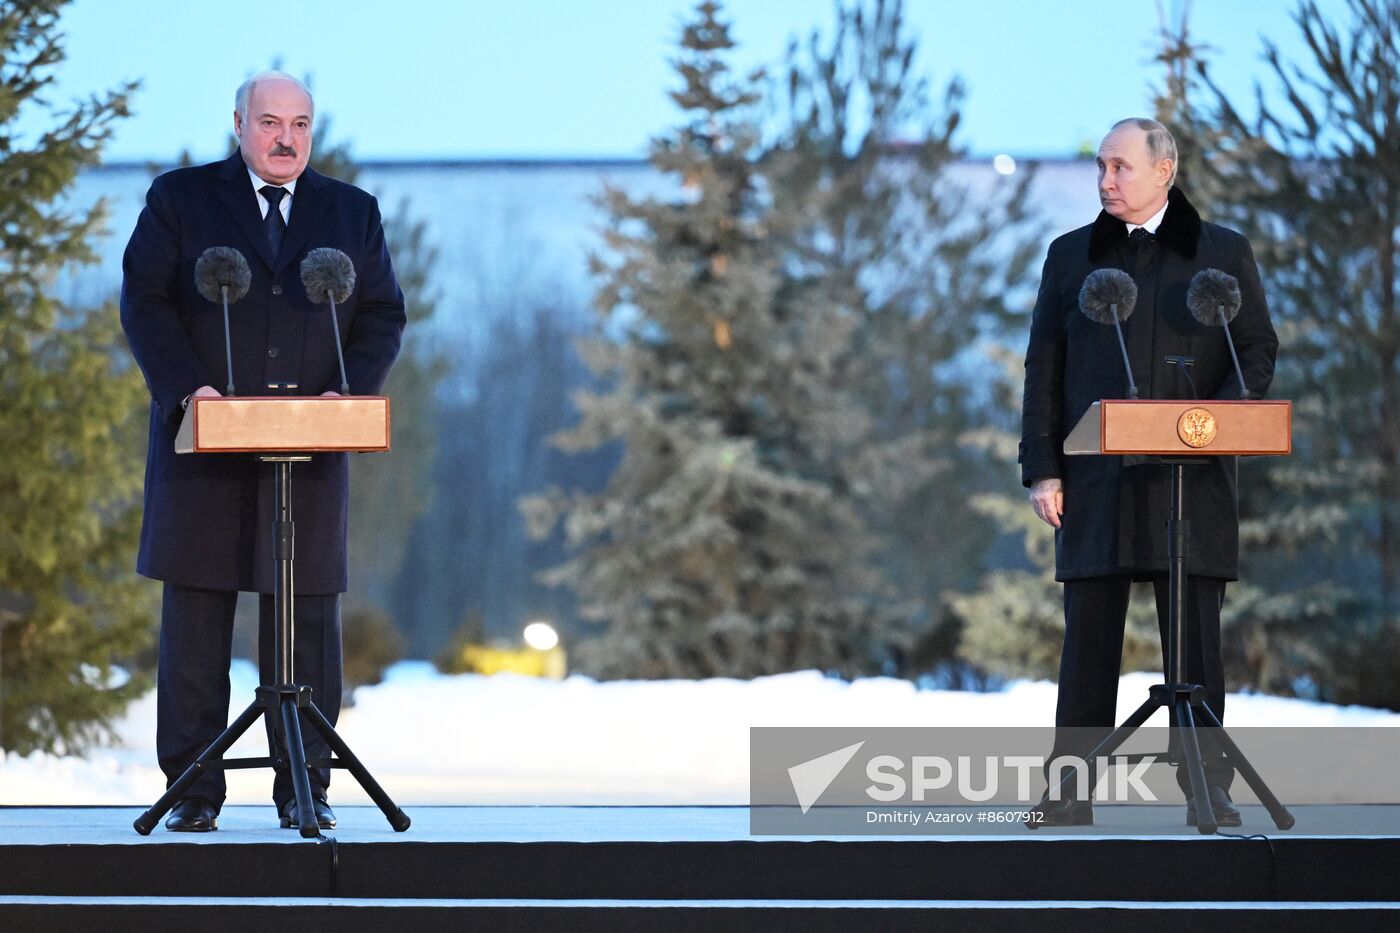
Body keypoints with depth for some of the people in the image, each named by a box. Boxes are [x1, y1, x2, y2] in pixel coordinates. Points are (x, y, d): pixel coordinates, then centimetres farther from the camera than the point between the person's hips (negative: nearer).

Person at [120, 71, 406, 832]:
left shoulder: (352, 213, 13)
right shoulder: (180, 199, 6)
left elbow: (382, 316, 8)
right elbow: (144, 302, -1)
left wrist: (350, 391, -10)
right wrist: (187, 387, -16)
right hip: (206, 439, -1)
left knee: (309, 615, 0)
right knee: (194, 612, -2)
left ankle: (305, 788, 5)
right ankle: (193, 790, 3)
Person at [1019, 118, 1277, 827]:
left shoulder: (1223, 254, 9)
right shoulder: (1071, 256, 12)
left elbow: (1258, 350, 5)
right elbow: (1044, 370, 9)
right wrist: (1042, 470, 0)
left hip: (1191, 480, -1)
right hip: (1097, 481, 1)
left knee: (1196, 634, -1)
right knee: (1089, 633, -2)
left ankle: (1208, 789, 3)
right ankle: (1072, 789, 1)